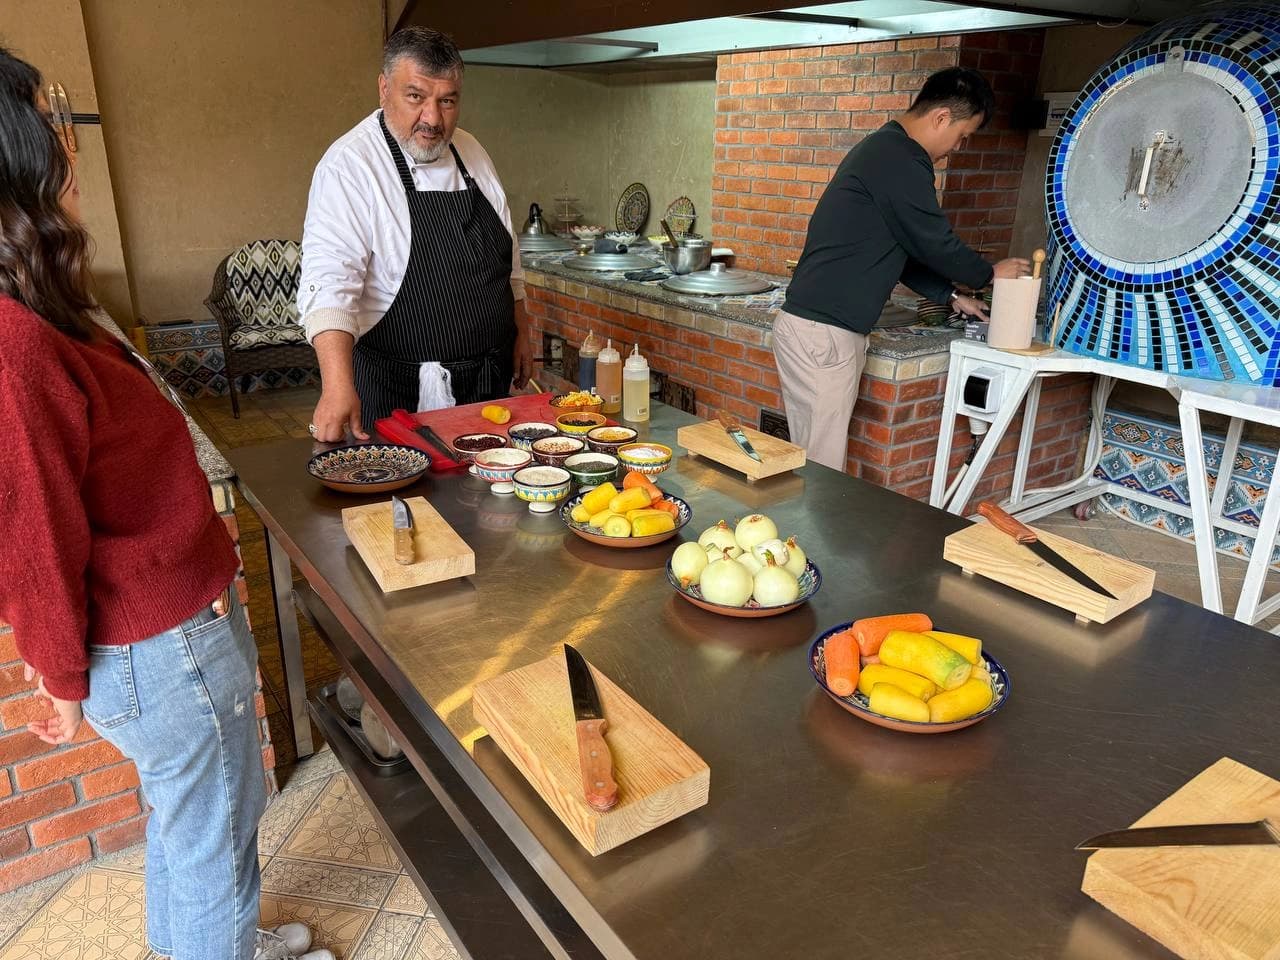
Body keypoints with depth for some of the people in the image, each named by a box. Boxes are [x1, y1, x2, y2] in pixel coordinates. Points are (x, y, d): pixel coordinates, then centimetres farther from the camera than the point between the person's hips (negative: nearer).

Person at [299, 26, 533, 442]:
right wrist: (338, 385, -38)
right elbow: (329, 281, -26)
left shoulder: (471, 153, 6)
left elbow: (507, 258, 16)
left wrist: (520, 334, 13)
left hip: (490, 382, 6)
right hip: (400, 393, -6)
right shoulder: (350, 166, -15)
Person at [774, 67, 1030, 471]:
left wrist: (951, 295, 26)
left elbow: (904, 249, 27)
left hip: (819, 326, 10)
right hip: (821, 334, -10)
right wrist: (990, 273, 10)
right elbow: (934, 243, -8)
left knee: (818, 464, 14)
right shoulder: (902, 160, -13)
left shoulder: (885, 149, 21)